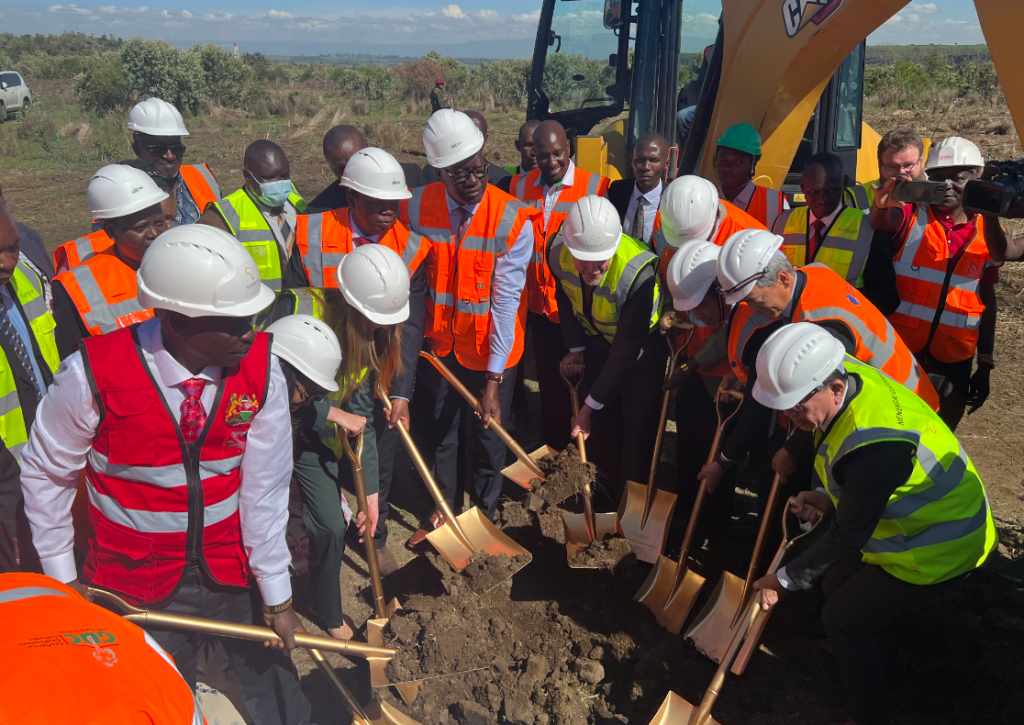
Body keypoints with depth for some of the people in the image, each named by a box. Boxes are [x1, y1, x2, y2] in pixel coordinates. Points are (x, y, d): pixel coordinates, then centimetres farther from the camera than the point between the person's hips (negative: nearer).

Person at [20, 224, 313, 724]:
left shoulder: (260, 365, -16)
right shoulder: (93, 373, -21)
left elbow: (264, 485, -12)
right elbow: (45, 472, -4)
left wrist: (277, 595, -6)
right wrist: (62, 575, 3)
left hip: (235, 571, 2)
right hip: (138, 587, -1)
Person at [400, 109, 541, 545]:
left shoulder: (513, 221, -20)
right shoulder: (417, 207, -11)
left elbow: (506, 299, -19)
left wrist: (493, 380, -19)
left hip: (492, 348, -3)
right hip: (441, 343, 3)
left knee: (489, 435, 13)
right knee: (441, 431, 19)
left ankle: (485, 513, 37)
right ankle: (442, 510, 41)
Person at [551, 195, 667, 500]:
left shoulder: (639, 274, -39)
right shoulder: (559, 254, -23)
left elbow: (626, 351, -32)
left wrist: (591, 405, -26)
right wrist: (576, 348, -2)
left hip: (642, 344, -4)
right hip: (597, 339, 5)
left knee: (638, 427, -6)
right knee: (600, 423, 8)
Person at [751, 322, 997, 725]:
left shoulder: (873, 447, -40)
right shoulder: (844, 375, -13)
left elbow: (847, 536, -25)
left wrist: (787, 579, -12)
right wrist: (827, 497, -8)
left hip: (939, 547, -9)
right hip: (925, 518, 9)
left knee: (843, 618, -1)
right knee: (836, 583, 17)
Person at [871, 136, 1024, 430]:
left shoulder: (988, 232, 5)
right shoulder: (913, 215, -3)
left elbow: (987, 301, 10)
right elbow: (881, 223, -27)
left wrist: (985, 364, 9)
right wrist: (882, 204, -51)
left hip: (953, 361, 3)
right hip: (899, 351, -3)